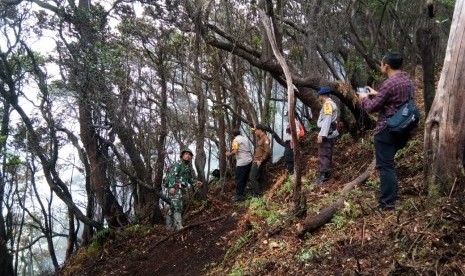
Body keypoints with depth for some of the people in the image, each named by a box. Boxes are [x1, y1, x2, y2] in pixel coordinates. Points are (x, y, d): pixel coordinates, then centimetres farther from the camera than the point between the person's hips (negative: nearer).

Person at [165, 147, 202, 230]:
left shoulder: (188, 167, 20)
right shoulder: (178, 163, -6)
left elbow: (190, 179, 22)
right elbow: (172, 175, -15)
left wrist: (196, 183, 3)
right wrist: (172, 186, -25)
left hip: (181, 189, 9)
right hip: (175, 188, -9)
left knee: (173, 207, 12)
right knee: (178, 206, -20)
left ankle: (170, 226, 18)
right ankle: (179, 226, -27)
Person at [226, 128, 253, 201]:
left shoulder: (235, 140, -9)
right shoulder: (245, 138, 13)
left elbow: (235, 151, -17)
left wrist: (229, 154, 2)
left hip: (242, 162, -8)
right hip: (249, 160, 8)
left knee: (239, 179, 1)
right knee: (245, 178, 15)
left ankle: (239, 195, 5)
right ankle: (241, 193, 26)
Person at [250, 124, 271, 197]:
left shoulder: (265, 138, -13)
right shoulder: (259, 138, 15)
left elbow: (267, 151, -20)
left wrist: (261, 160, -20)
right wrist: (254, 159, 14)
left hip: (259, 162, -9)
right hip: (256, 162, 9)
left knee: (253, 178, -9)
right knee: (258, 179, 12)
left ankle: (257, 194, -5)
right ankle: (258, 193, 18)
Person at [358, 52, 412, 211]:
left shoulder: (388, 84, -18)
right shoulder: (407, 81, 10)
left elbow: (372, 108, -13)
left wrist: (364, 98, 7)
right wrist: (376, 94, 24)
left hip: (386, 130, -9)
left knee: (385, 166, -4)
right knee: (389, 163, 21)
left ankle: (388, 202, -2)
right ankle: (391, 196, 28)